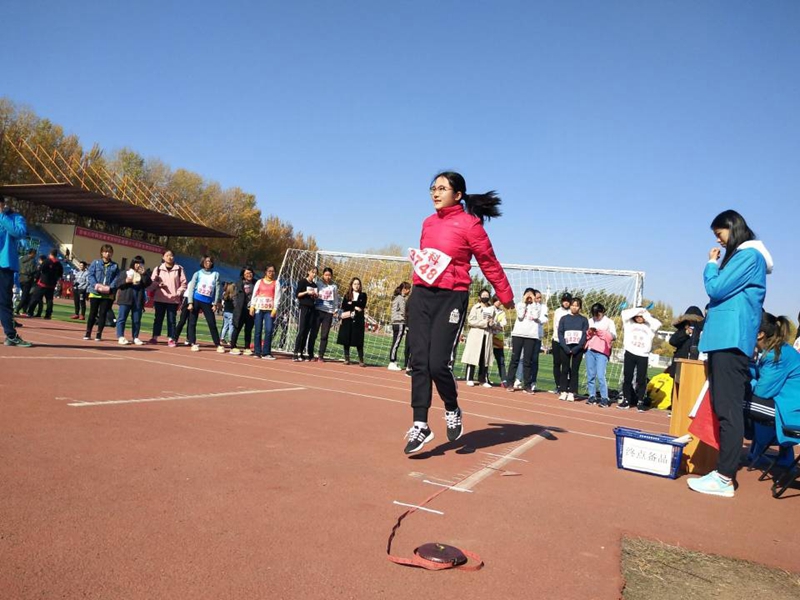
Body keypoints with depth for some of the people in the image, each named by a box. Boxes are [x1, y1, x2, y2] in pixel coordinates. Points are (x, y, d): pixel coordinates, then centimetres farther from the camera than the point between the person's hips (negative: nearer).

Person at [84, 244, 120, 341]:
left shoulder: (115, 266, 8)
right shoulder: (95, 262, 6)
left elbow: (117, 279, 1)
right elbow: (90, 275, -1)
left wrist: (110, 287, -15)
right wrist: (95, 285, -17)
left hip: (108, 294, 1)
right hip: (95, 292, 0)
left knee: (103, 314, 2)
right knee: (93, 313, 5)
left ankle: (99, 334, 10)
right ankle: (88, 333, 16)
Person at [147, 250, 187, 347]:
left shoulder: (179, 269, 5)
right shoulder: (158, 268, 8)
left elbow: (184, 283, 4)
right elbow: (152, 281, 7)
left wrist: (178, 293, -8)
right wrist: (158, 284, -13)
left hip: (173, 299, -1)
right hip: (159, 298, 1)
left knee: (171, 319, 2)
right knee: (158, 318, 6)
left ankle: (171, 339, 6)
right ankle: (154, 338, 13)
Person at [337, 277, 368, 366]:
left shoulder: (363, 295, 9)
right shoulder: (347, 295, 11)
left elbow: (362, 305, -6)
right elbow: (343, 306, -1)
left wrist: (351, 303, -6)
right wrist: (354, 308, -8)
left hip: (358, 320, -1)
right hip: (347, 320, 1)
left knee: (358, 340, -3)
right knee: (346, 339, 0)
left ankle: (361, 360, -1)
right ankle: (347, 358, 8)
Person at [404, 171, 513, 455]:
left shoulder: (469, 223, -5)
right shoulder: (428, 223, 13)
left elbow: (489, 263, -1)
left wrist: (506, 296, 5)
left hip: (451, 298, -6)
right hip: (421, 295, 6)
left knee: (438, 364, -12)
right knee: (419, 362, 1)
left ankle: (452, 410, 18)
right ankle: (420, 426, 8)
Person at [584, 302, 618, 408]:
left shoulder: (609, 322, 3)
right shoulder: (590, 321, 13)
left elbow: (614, 336, -7)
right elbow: (583, 335, 13)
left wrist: (601, 332, -19)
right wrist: (589, 333, -7)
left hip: (602, 352, -4)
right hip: (590, 351, 4)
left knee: (600, 376, -12)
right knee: (590, 375, 6)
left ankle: (604, 399, -7)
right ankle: (592, 396, 13)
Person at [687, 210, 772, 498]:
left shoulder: (749, 255, -7)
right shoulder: (739, 256, 22)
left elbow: (716, 289, -12)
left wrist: (711, 265, 1)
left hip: (731, 341, -10)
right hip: (722, 339, 10)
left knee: (729, 410, -10)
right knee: (723, 409, 10)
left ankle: (725, 478, -8)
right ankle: (724, 469, 15)